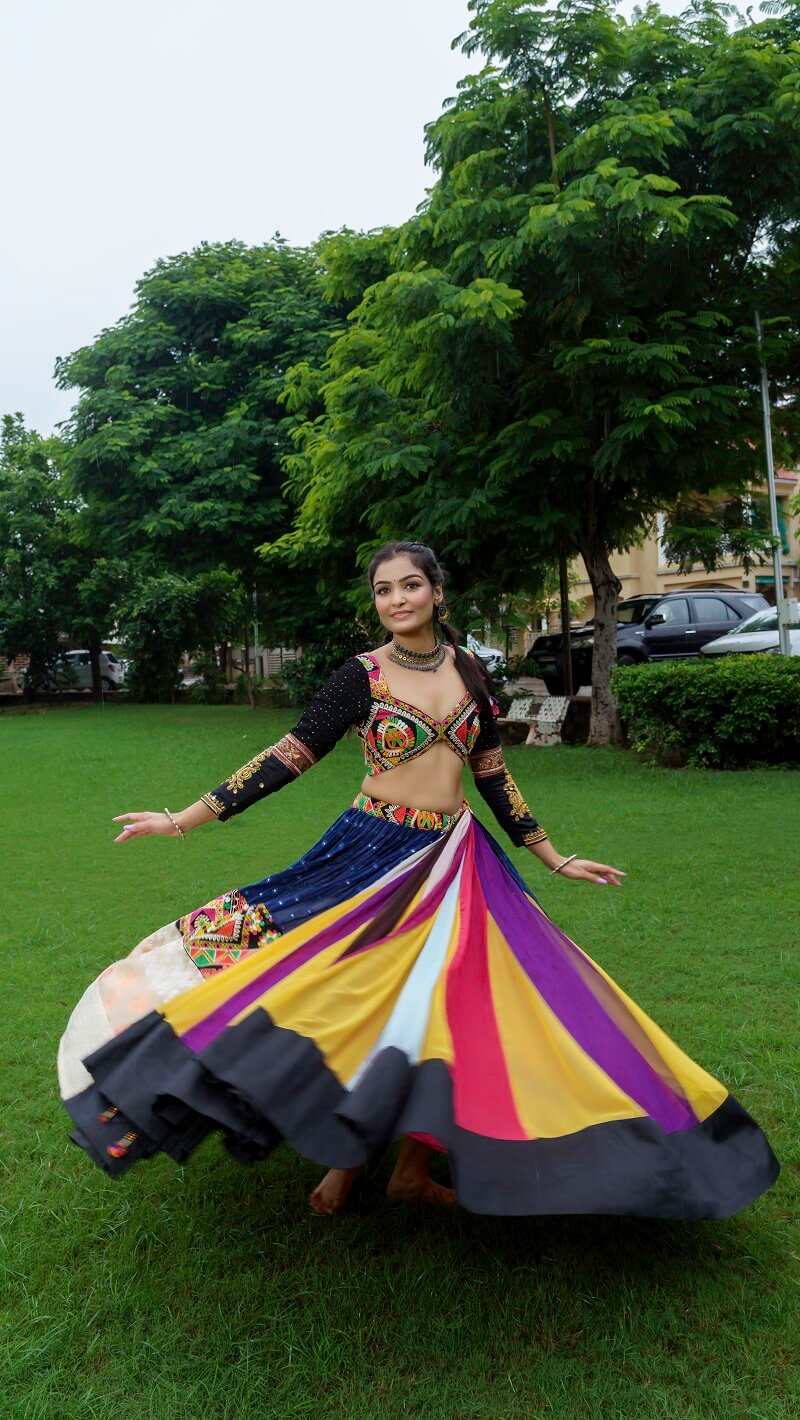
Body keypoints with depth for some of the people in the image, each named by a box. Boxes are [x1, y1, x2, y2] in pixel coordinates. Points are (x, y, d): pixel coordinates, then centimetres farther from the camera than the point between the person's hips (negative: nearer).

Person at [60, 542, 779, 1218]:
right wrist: (187, 818, -9)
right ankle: (345, 1153, 22)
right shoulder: (362, 675, -5)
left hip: (457, 859, 3)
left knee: (444, 1010, 4)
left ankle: (414, 1165, 22)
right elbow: (289, 757, -5)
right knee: (357, 1002, -2)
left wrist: (554, 859, 14)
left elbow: (492, 774, 11)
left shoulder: (468, 669, 5)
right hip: (374, 855, -3)